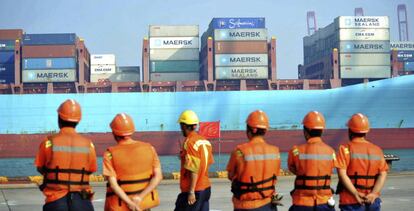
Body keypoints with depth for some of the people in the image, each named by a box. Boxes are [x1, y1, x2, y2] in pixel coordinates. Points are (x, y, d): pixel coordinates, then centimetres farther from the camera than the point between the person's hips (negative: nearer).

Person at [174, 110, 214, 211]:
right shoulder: (205, 141, 8)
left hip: (194, 191, -8)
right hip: (206, 188, 8)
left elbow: (194, 170, -20)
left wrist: (191, 192, -18)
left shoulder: (189, 142, -16)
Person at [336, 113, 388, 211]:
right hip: (372, 202, 4)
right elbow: (383, 174, -4)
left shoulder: (345, 149, -5)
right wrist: (373, 194, -12)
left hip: (351, 202, -4)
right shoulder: (377, 150, 7)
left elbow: (342, 174, -16)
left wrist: (356, 194, -17)